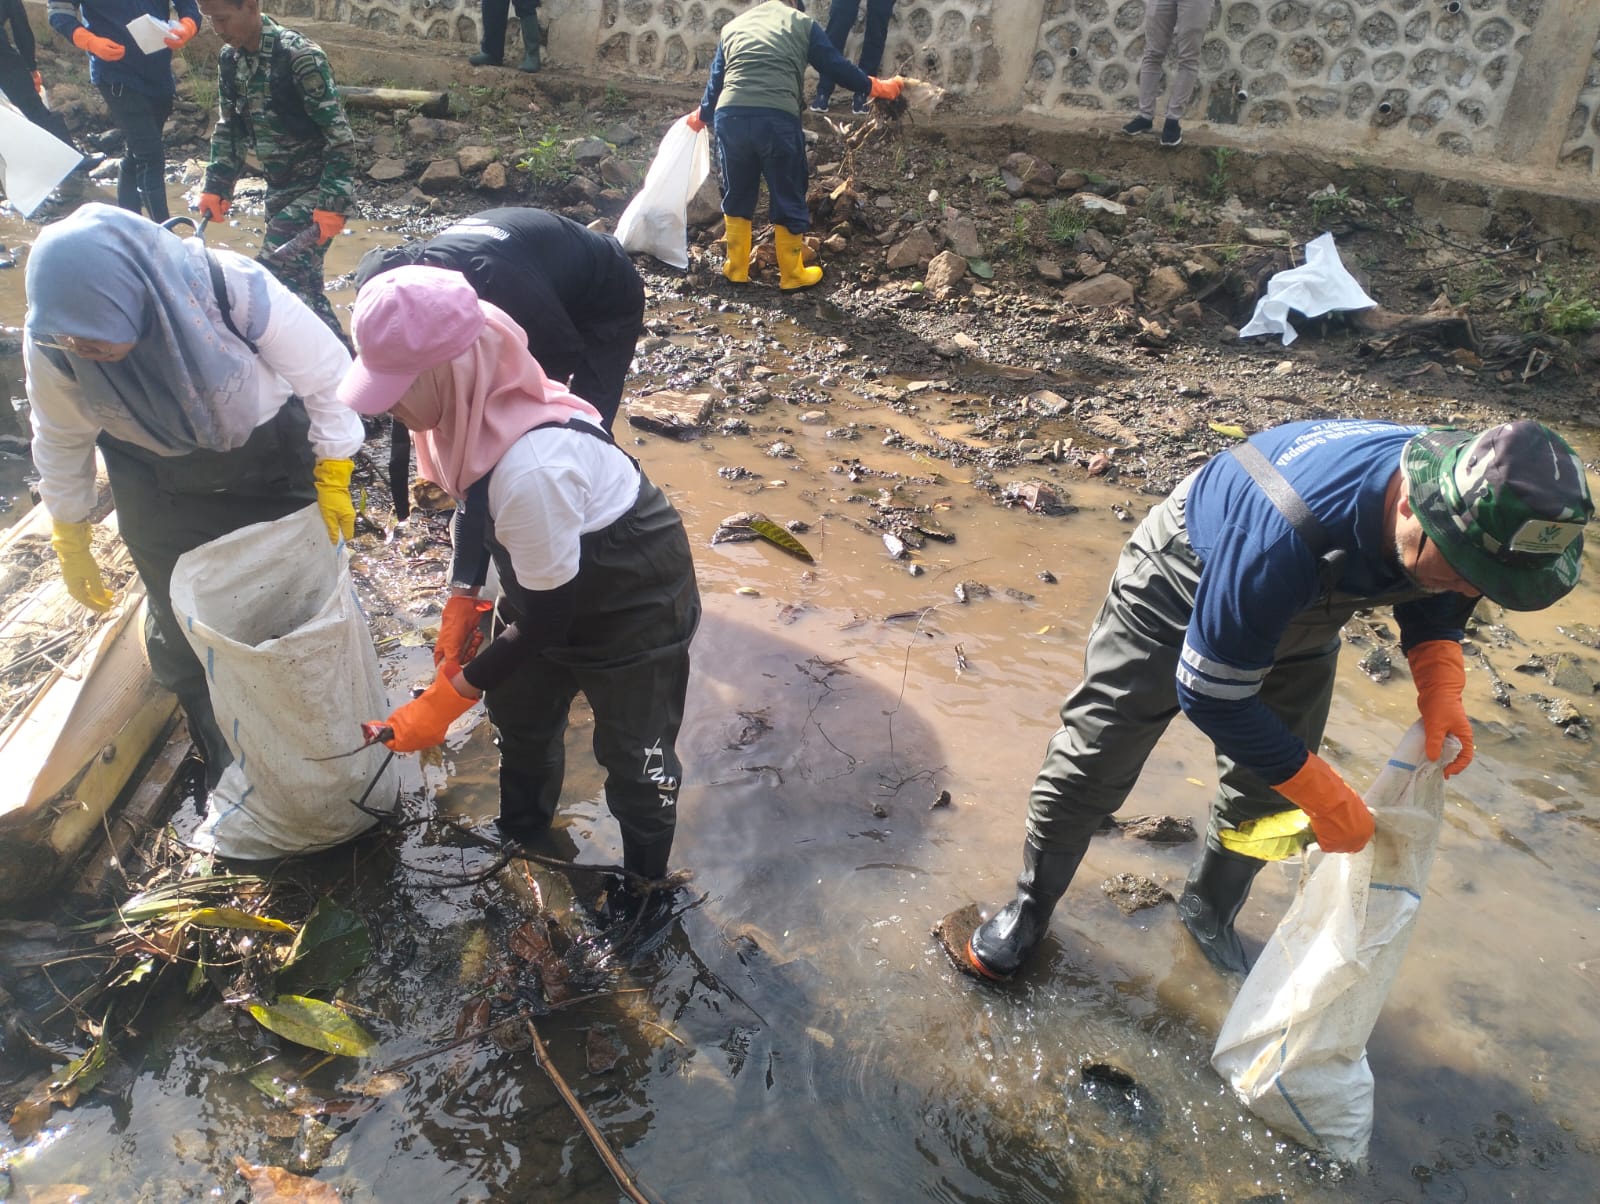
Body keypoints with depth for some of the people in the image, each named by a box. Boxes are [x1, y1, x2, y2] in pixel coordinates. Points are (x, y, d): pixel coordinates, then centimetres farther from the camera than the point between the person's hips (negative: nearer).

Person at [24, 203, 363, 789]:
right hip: (161, 487, 2)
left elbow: (326, 376, -20)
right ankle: (223, 760, 32)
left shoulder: (235, 291, -36)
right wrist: (71, 545, 4)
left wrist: (332, 477, -15)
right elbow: (63, 440, -5)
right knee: (182, 630, 8)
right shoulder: (51, 343, -25)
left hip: (272, 464, -1)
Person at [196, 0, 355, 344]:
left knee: (277, 274, -16)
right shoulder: (230, 58, 5)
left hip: (315, 187, -8)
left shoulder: (298, 55, -18)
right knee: (299, 276, 9)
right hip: (279, 187, 8)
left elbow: (339, 134, -20)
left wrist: (332, 202, -24)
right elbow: (229, 128, 15)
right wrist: (217, 186, 8)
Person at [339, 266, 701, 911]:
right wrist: (463, 598, 0)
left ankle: (645, 883, 38)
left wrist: (449, 696, -19)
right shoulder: (478, 407, -18)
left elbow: (544, 621, -28)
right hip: (548, 584, 8)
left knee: (631, 754, 10)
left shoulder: (530, 469, -42)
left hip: (635, 604, -8)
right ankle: (521, 837, 53)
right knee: (519, 714, 25)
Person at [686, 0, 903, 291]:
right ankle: (792, 274, 21)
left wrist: (702, 116, 50)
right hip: (777, 118, -3)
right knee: (788, 200, 11)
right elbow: (837, 66, 17)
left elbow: (716, 79, 32)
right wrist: (877, 87, 32)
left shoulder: (733, 25, 26)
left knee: (737, 196, 21)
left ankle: (736, 268, 30)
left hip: (730, 116, 3)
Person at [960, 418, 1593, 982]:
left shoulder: (1472, 514, -25)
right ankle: (1031, 904, 23)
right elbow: (1210, 695, -34)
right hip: (1184, 582, -6)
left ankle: (1210, 909, 38)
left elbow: (1434, 606, 1)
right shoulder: (1283, 537, -46)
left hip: (1303, 615, 6)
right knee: (1095, 759, -1)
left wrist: (1442, 692, -19)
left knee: (1269, 787, 11)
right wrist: (1326, 796, -26)